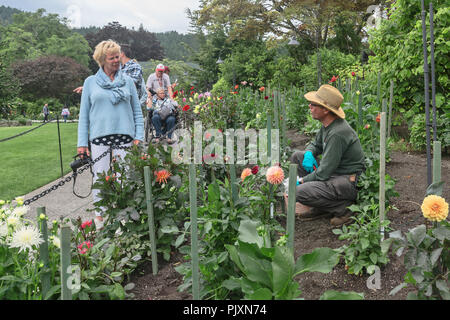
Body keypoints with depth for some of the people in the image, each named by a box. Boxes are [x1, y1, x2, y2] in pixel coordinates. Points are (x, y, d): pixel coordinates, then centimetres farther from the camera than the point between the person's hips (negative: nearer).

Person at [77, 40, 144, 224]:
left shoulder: (128, 81, 10)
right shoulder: (90, 82, 9)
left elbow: (137, 111, 11)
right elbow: (84, 114, 9)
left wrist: (139, 136, 1)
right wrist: (82, 142, 3)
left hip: (124, 136, 0)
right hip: (99, 137, 0)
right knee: (100, 177, 3)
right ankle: (100, 214, 16)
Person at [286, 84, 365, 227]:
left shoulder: (338, 133, -26)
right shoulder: (328, 124, 4)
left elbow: (323, 173, -25)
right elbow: (316, 144, 21)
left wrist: (301, 180, -10)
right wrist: (309, 153, -3)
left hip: (348, 181, -10)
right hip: (334, 173, 10)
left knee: (299, 193, -26)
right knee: (297, 156, 8)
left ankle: (344, 207, -5)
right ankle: (321, 208, 8)